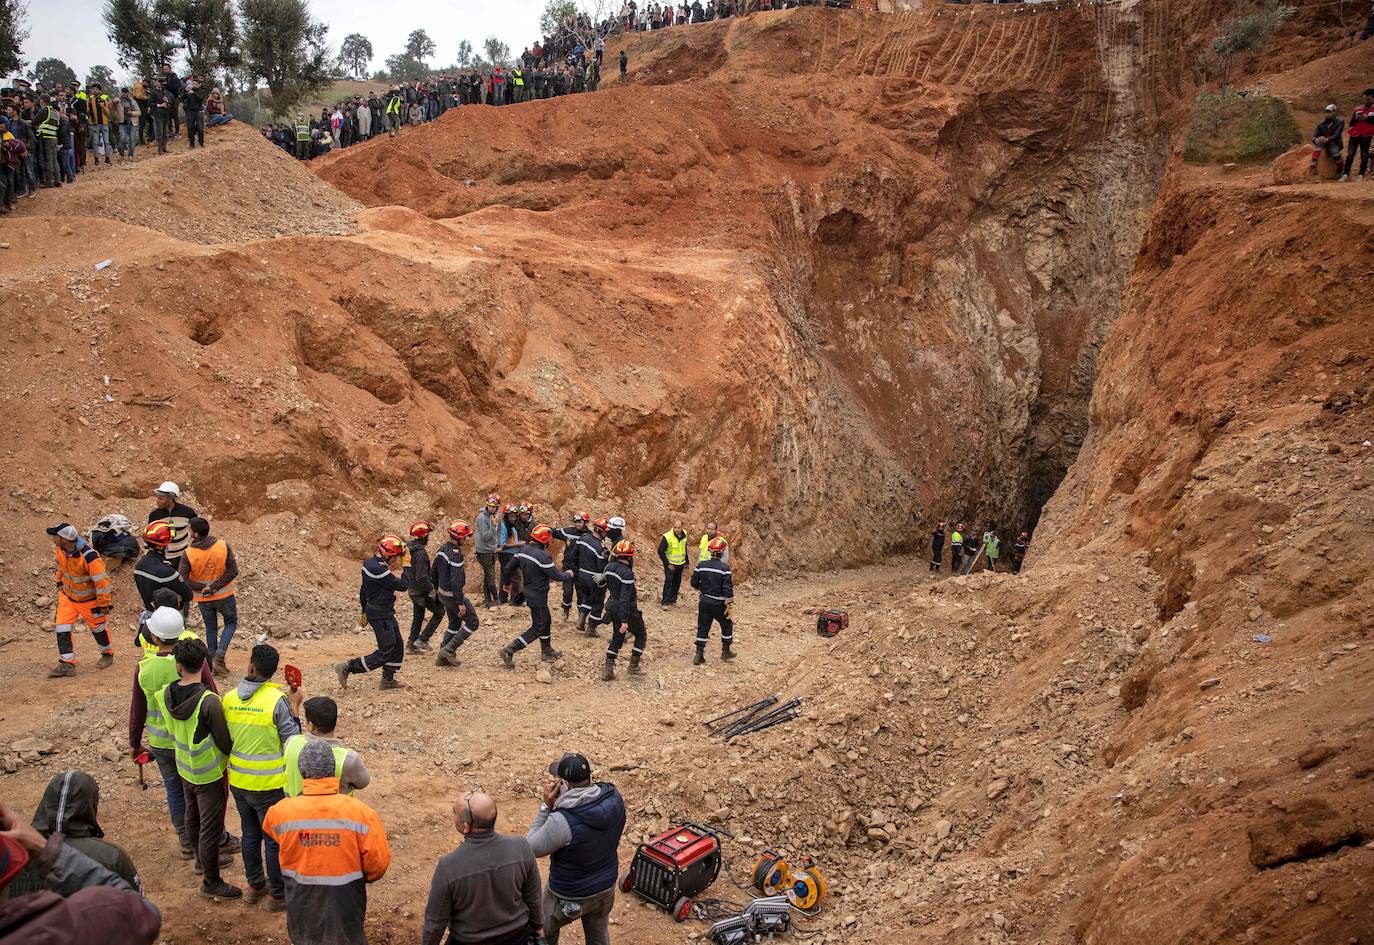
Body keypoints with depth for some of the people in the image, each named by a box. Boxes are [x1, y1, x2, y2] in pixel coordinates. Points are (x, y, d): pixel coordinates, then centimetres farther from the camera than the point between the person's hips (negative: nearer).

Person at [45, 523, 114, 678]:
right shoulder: (59, 549, -13)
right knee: (61, 627, -4)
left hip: (89, 599, -6)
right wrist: (60, 583, 19)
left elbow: (102, 582, -26)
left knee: (98, 627, 13)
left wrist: (104, 605, -18)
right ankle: (67, 665, 3)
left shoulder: (89, 557, -35)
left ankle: (108, 655, 37)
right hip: (67, 595, 6)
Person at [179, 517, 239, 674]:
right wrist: (214, 587, -13)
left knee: (210, 627, 20)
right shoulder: (223, 546, -15)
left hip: (203, 599, 1)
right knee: (231, 623, 18)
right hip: (225, 596, 0)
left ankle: (213, 659, 24)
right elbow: (233, 571, -16)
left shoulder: (188, 554, -17)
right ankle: (220, 653, -1)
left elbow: (184, 580, -19)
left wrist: (203, 588, -6)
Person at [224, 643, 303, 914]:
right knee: (275, 840, 9)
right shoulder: (277, 701, -20)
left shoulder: (230, 698, -5)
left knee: (250, 835, 22)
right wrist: (295, 706, -7)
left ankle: (255, 885, 37)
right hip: (269, 785, -5)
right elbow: (293, 741, -14)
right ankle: (277, 895, 20)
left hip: (238, 781, 5)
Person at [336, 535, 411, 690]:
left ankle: (388, 680, 24)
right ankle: (347, 667, -1)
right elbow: (403, 585, -23)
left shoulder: (370, 563, 7)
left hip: (386, 613, 10)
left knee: (397, 647, 16)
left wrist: (365, 611, 26)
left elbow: (364, 590, 18)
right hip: (380, 616, -10)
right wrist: (400, 570, -8)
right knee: (385, 652, -4)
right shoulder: (378, 570, -26)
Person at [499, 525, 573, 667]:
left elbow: (509, 568, 5)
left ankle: (547, 650, 38)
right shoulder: (542, 556, -27)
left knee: (546, 621, 24)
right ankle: (509, 650, -6)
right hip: (538, 597, -9)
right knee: (537, 628, 1)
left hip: (529, 591, 9)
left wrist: (506, 582, 24)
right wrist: (568, 575, 2)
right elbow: (556, 576, -19)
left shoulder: (522, 550, -2)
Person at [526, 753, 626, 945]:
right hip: (606, 888, 5)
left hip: (569, 897, -5)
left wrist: (546, 807, -21)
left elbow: (530, 848, -20)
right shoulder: (614, 798, -19)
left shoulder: (562, 821, -37)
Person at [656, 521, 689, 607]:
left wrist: (686, 562, 15)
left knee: (677, 582, 11)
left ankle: (672, 600, 23)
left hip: (680, 564, 6)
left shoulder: (684, 535, -1)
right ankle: (665, 602, -12)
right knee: (668, 581, -14)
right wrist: (667, 564, -16)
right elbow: (660, 551, -16)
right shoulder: (667, 537, -20)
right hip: (670, 564, -6)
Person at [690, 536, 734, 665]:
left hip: (704, 602, 4)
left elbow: (694, 583, 4)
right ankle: (725, 651, 26)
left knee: (703, 628, 10)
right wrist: (729, 605, -11)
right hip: (718, 604, -3)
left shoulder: (701, 566, -3)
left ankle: (699, 655, 8)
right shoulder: (724, 568, -16)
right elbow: (728, 588, -18)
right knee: (727, 625, 18)